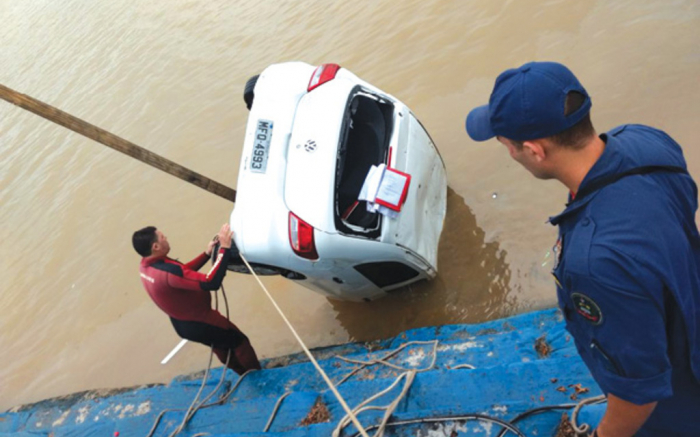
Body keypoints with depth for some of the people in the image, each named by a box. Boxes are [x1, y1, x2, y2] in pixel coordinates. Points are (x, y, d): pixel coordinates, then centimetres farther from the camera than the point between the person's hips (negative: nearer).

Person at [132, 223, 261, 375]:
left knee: (221, 345, 30)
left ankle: (245, 375, 48)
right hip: (200, 323, -9)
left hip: (181, 324, 9)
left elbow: (184, 272, 5)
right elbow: (211, 283, -42)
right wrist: (225, 248, -38)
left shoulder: (145, 267, -8)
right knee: (239, 342, 15)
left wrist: (207, 254, -1)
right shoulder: (168, 272, -39)